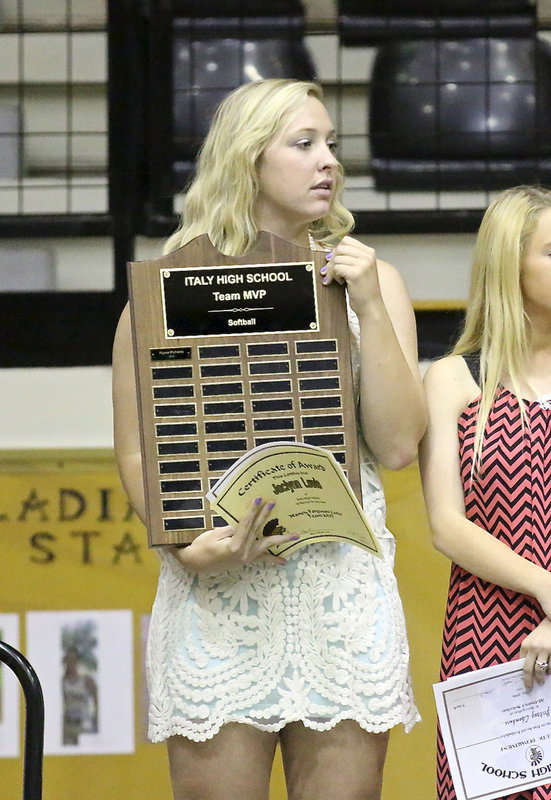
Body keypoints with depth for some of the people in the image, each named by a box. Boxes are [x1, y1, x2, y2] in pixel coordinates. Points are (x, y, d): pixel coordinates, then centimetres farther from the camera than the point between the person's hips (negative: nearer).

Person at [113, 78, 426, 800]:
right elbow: (135, 451, 3)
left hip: (344, 592, 2)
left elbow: (396, 444, 3)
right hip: (217, 591, -2)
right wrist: (187, 546, -14)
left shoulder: (370, 280, 13)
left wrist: (369, 306, -3)